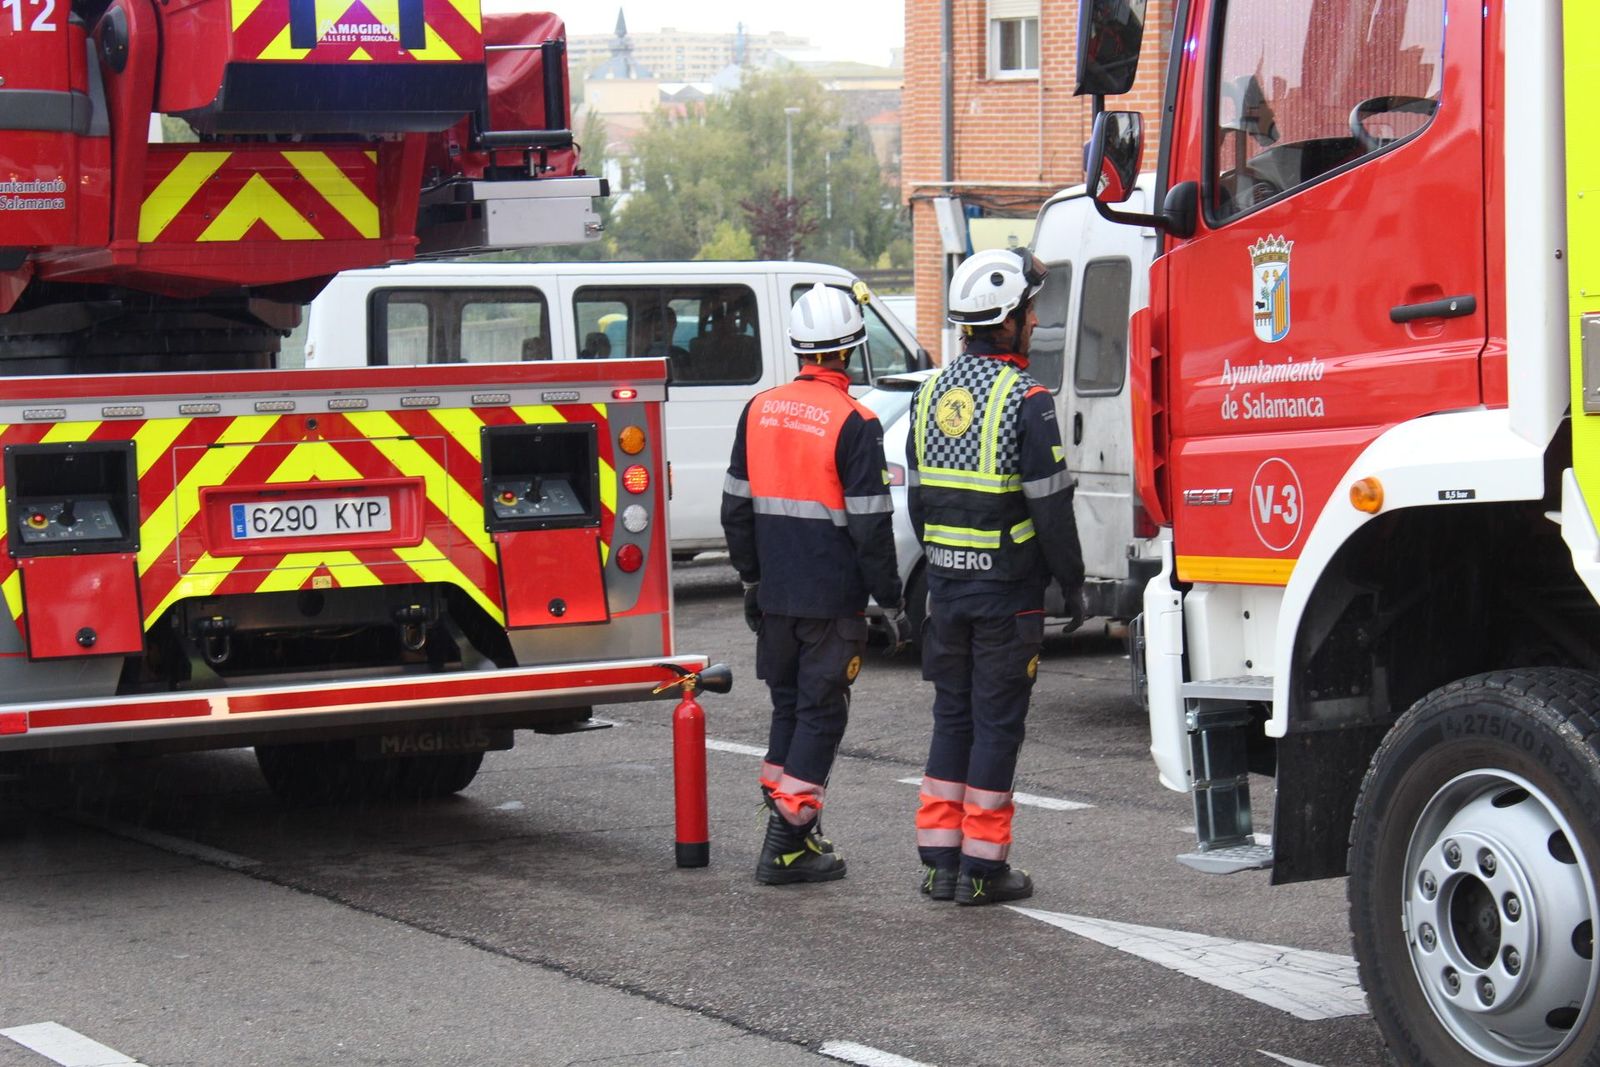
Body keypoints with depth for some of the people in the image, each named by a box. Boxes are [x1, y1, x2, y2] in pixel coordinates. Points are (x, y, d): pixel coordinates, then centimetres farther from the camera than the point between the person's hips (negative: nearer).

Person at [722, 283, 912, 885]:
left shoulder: (760, 411, 5)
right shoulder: (853, 423, -14)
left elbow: (735, 507, 11)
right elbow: (870, 525, -15)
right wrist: (890, 602, -6)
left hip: (776, 596, 6)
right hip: (833, 601, -6)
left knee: (788, 707, 18)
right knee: (821, 715, 2)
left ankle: (790, 831, 24)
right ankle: (788, 845, -1)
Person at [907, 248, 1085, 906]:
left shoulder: (934, 392, 9)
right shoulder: (1023, 398, -13)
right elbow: (1050, 503, -14)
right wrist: (1072, 581, -4)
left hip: (946, 582, 6)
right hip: (1006, 586, -6)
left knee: (951, 718, 13)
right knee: (997, 722, 0)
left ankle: (939, 859, 15)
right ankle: (982, 868, 3)